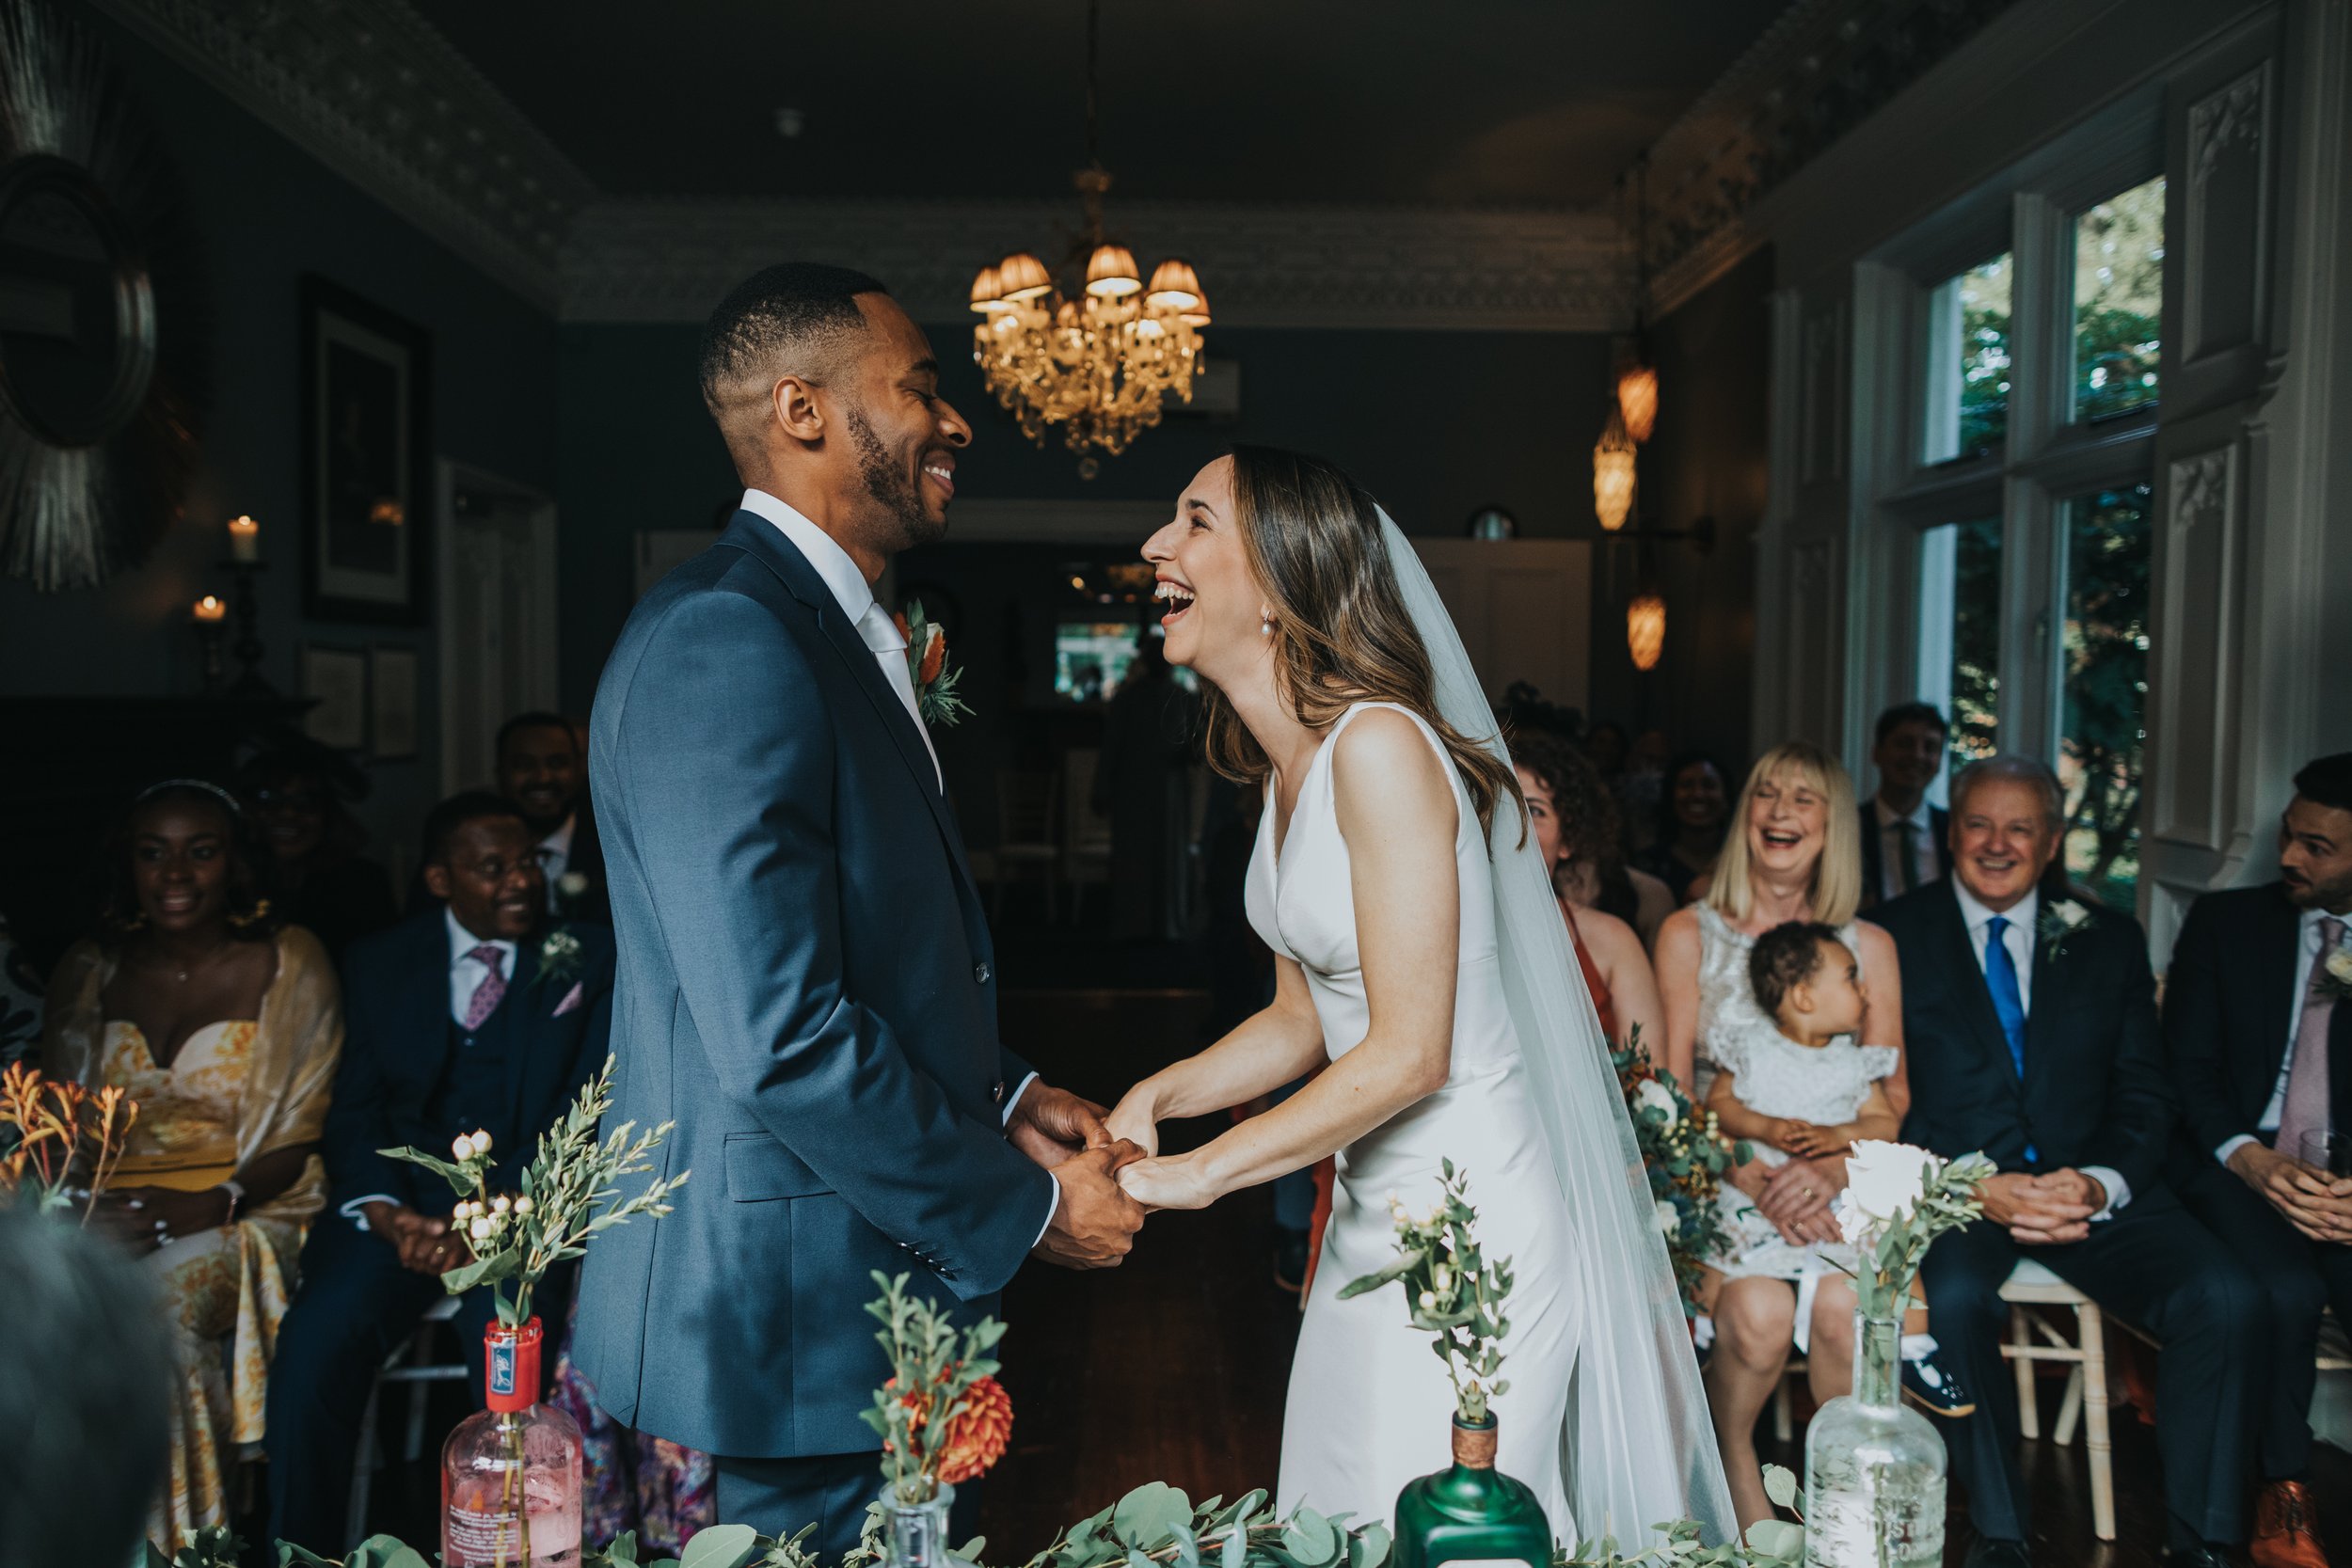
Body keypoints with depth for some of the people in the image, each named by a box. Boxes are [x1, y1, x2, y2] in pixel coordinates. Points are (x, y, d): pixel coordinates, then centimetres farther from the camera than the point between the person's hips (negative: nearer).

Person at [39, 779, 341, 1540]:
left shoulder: (289, 964, -1)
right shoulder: (88, 971, 10)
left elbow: (298, 1135, -3)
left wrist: (210, 1204, -20)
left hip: (245, 1212, -3)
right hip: (105, 1211, 3)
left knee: (160, 1298, -31)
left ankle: (181, 1532, -11)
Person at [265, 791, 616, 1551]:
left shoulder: (589, 959, 4)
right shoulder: (379, 965, 11)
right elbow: (353, 1112, 7)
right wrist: (388, 1214, -14)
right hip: (399, 1196, 2)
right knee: (313, 1344, -23)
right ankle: (299, 1553, -4)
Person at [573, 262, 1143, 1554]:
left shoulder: (834, 630, 12)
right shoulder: (721, 639, -21)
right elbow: (780, 1036, -27)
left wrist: (997, 1097, 7)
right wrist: (1023, 1207, -15)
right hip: (786, 1337, -10)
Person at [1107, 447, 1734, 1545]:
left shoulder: (1381, 745, -22)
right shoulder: (1290, 765, 6)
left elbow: (1409, 1053, -23)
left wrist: (1198, 1175, -19)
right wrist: (1155, 1098, -3)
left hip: (1468, 1218, -9)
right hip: (1371, 1207, 9)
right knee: (1329, 1521, 19)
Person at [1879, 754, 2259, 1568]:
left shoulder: (2110, 940, 12)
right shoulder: (1894, 936, 2)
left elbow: (2144, 1096, 8)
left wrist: (2098, 1185, -12)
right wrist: (1979, 1188, -17)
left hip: (2090, 1186, 3)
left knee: (2226, 1299, -22)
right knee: (1954, 1298, -33)